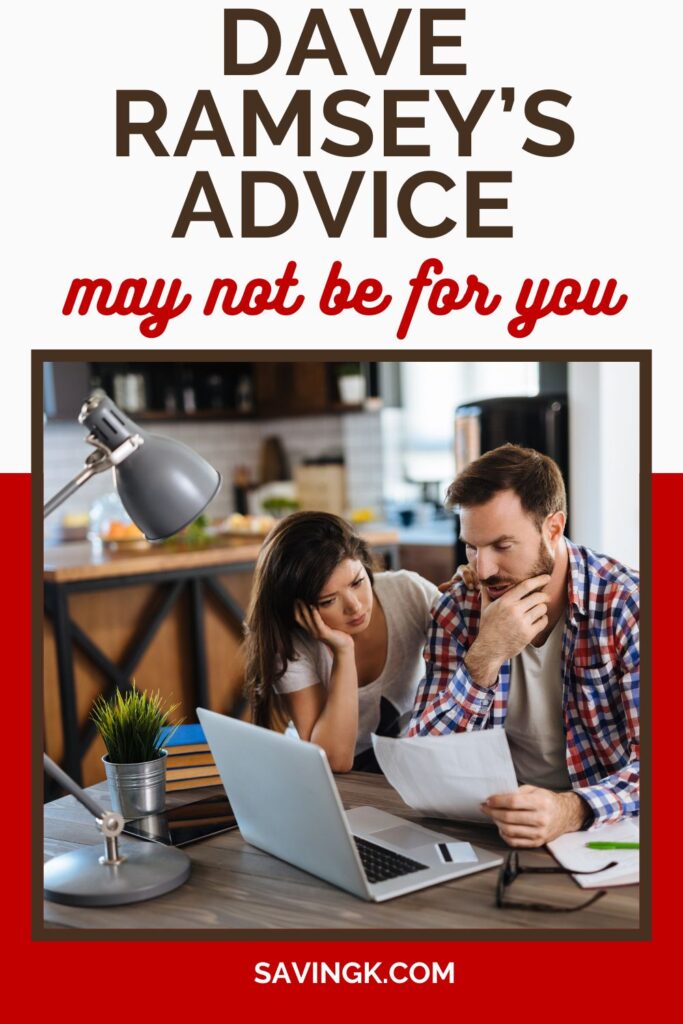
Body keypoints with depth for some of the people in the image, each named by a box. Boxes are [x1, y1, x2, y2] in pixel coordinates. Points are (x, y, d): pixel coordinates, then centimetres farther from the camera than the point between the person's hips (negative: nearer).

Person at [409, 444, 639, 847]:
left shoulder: (626, 605, -13)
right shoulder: (457, 611, -3)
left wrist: (572, 810, -38)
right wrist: (483, 658, -22)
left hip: (604, 825, -2)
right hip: (496, 827, 3)